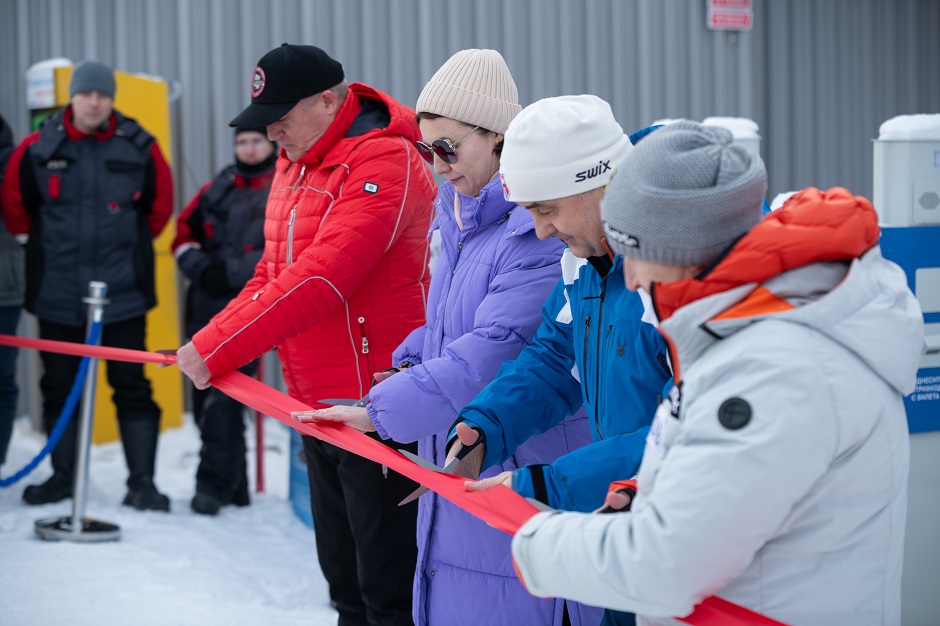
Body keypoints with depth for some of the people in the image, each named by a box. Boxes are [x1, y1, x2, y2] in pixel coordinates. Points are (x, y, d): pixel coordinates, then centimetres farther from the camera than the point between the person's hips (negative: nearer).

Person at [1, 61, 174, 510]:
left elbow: (160, 205, 11)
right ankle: (63, 476, 24)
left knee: (131, 387, 0)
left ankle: (142, 482, 5)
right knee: (59, 385, 10)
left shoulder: (139, 148, -3)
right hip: (56, 292, 1)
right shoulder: (38, 149, -3)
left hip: (123, 292, -1)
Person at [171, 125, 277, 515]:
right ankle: (234, 487, 17)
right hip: (205, 305, 6)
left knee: (224, 396, -16)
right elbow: (185, 228, 18)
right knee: (205, 398, 6)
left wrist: (233, 272, -15)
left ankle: (216, 484, -12)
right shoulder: (219, 188, 19)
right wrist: (198, 265, -2)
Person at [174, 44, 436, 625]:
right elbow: (275, 268, 18)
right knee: (344, 576, 19)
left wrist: (217, 348, -23)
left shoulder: (384, 163, -19)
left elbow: (320, 279, -27)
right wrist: (215, 339, 1)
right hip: (316, 406, 9)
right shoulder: (296, 163, 12)